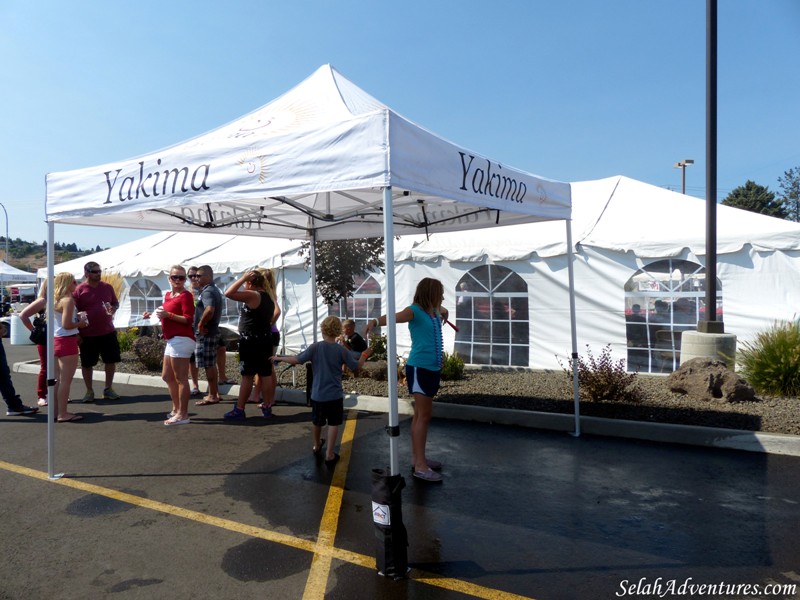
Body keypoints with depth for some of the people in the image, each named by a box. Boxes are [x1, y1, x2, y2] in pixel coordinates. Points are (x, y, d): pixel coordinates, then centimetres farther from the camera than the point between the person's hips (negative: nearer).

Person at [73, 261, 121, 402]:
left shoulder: (107, 287, 5)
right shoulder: (79, 290, -6)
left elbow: (116, 303, 16)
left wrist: (113, 309, -8)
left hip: (108, 331, 3)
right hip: (88, 334, -3)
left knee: (111, 360, 8)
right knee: (87, 363, 6)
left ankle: (108, 389, 23)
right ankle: (89, 391, 21)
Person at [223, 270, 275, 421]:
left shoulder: (252, 295, -15)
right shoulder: (268, 297, 13)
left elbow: (228, 293, -20)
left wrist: (243, 278, -16)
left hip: (250, 341, -8)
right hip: (265, 339, 8)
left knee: (247, 376, -4)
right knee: (265, 375, 10)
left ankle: (239, 410, 2)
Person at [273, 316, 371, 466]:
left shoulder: (315, 347, -9)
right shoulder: (342, 350, -9)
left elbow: (297, 360, -12)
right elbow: (357, 366, -2)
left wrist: (279, 358, 1)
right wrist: (365, 355, 15)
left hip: (317, 394, 2)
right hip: (335, 395, -2)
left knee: (317, 422, 21)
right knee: (333, 423, 6)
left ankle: (317, 446, 43)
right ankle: (329, 454, 3)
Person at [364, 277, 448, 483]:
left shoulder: (434, 310, 11)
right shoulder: (415, 310, -13)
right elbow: (394, 317, -34)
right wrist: (374, 321, -50)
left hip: (433, 369, 8)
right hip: (419, 368, -8)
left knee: (420, 414, 14)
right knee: (424, 415, -8)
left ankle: (417, 457, 23)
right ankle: (420, 466, -4)